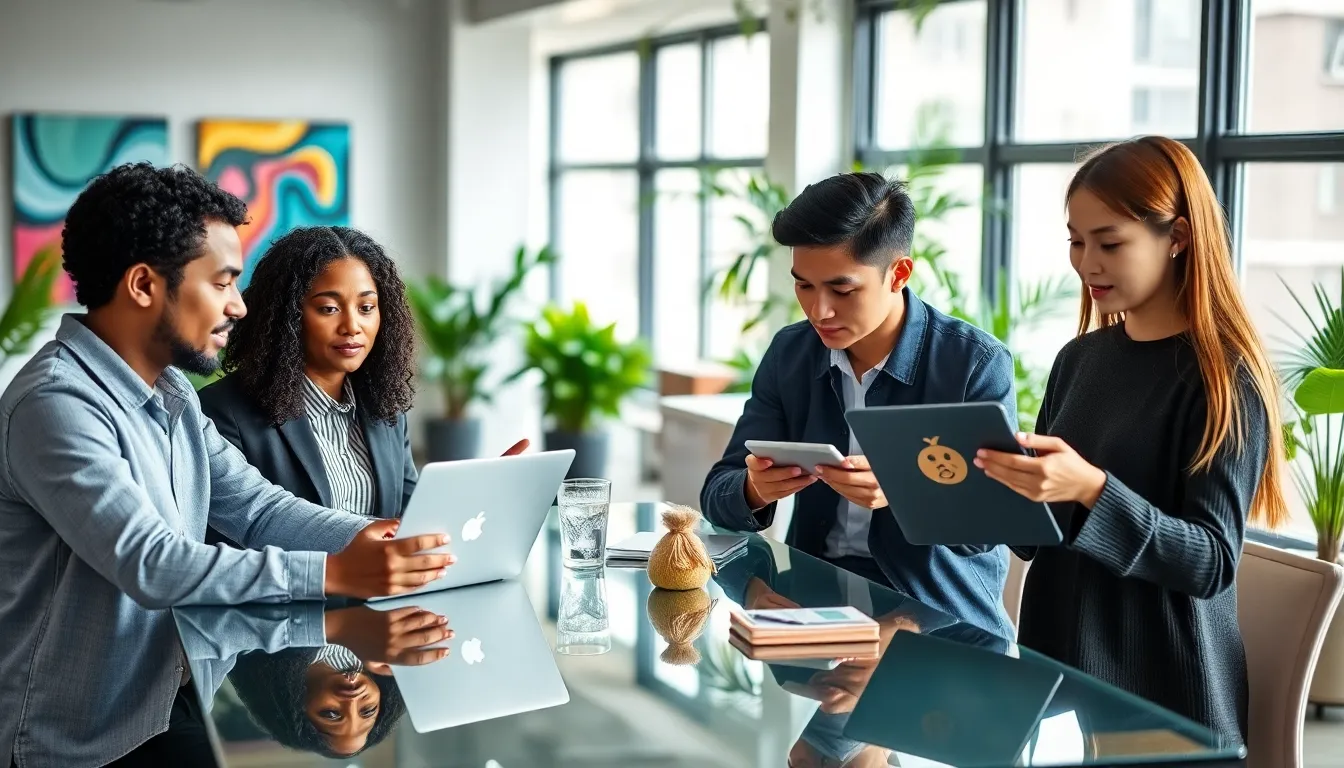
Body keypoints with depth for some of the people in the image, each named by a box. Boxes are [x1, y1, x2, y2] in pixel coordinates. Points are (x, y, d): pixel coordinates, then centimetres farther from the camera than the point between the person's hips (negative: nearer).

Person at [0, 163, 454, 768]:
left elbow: (256, 508, 7)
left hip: (168, 717, 8)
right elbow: (152, 565, -29)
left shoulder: (171, 392, 10)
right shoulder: (57, 405, -21)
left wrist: (376, 536, -9)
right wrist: (335, 574, -30)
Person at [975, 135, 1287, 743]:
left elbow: (1212, 561, -19)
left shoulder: (1225, 375, -12)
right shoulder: (1079, 359, 7)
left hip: (1164, 697, -6)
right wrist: (998, 483, -9)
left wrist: (1092, 491, -32)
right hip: (1055, 669, 6)